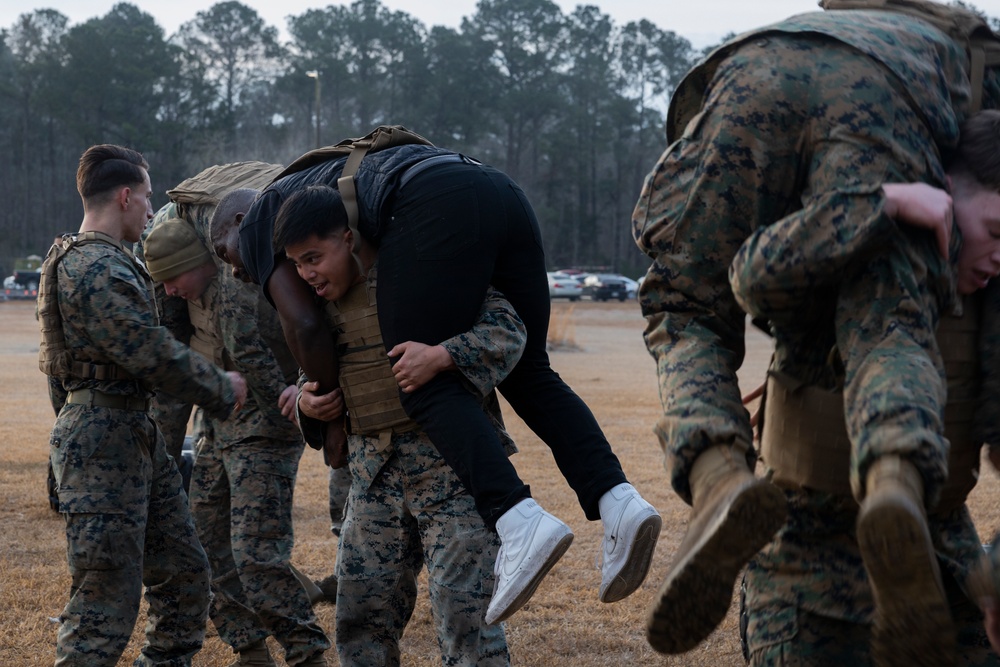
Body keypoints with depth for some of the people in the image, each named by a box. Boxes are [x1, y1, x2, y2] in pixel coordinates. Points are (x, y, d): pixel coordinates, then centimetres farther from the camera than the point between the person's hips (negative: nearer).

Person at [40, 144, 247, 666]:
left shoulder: (107, 263, 16)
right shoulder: (97, 271, -18)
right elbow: (154, 356, -19)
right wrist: (223, 390, -6)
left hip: (136, 436, 11)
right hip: (102, 441, -11)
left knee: (183, 570, 16)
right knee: (108, 600, -8)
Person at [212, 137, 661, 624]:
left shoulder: (258, 226, 19)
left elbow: (301, 323, 6)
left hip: (442, 212, -8)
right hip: (504, 193, 8)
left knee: (423, 385, -4)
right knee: (528, 375, 15)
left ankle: (522, 523, -23)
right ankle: (619, 502, -5)